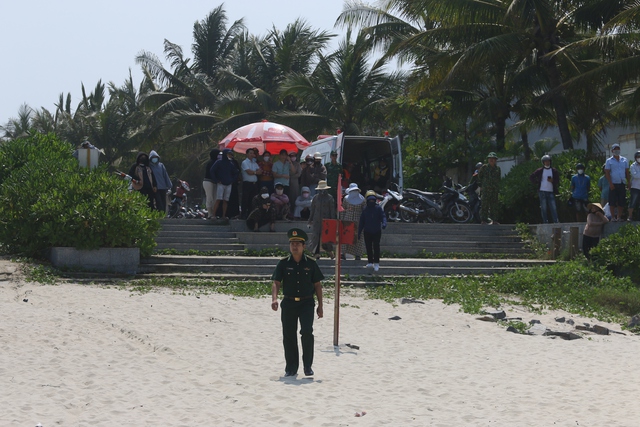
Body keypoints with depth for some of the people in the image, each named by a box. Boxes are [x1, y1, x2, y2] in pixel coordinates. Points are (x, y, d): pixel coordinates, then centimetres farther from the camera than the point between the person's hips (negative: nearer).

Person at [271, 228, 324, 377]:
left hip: (306, 303, -2)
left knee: (307, 331, -18)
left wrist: (320, 305, 4)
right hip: (288, 303, 2)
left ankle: (308, 366, -6)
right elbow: (276, 283, -2)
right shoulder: (283, 263, 2)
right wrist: (274, 299, -20)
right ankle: (291, 368, 17)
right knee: (288, 336, 5)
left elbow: (317, 285, 6)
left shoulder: (311, 263, 2)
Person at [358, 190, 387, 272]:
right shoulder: (365, 209, 5)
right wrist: (359, 232, 9)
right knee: (368, 247, 8)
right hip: (367, 231, 3)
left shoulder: (378, 208, -2)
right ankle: (370, 262, 20)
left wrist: (384, 223, -29)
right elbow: (361, 221, 10)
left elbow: (383, 216, -7)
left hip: (377, 231, -3)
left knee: (376, 247, -3)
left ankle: (376, 263, 1)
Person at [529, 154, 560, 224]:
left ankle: (556, 221, -10)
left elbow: (557, 181, 7)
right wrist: (536, 184, 2)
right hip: (542, 191, 0)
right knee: (544, 208, 0)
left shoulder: (554, 171, 8)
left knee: (553, 207, -6)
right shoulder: (540, 171, 6)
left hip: (551, 192, 0)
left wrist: (552, 181, -13)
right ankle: (545, 222, 3)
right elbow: (531, 177, 11)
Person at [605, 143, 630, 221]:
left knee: (621, 202, 2)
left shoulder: (624, 160, 13)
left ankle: (619, 216, 10)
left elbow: (627, 172, 14)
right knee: (612, 202, -4)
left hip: (622, 184, 3)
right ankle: (613, 217, 2)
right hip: (613, 184, -3)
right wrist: (610, 183, -11)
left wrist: (629, 182, 5)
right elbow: (607, 173, -1)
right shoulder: (609, 161, 3)